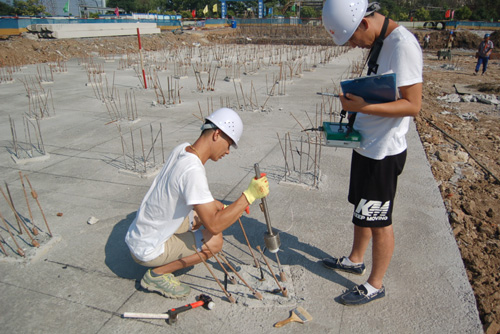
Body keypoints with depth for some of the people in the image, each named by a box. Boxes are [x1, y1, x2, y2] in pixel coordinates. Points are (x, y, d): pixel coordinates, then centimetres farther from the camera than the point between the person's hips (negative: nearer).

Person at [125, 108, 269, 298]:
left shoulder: (181, 150, -3)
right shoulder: (193, 170, -31)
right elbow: (214, 225, -31)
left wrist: (224, 208, 6)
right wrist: (249, 195, -27)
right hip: (147, 251, -9)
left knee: (212, 208, 12)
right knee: (214, 240, -17)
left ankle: (168, 259, 17)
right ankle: (157, 274, -1)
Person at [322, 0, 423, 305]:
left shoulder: (403, 43, -19)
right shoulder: (380, 42, 10)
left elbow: (413, 105, -23)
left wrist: (364, 106, -30)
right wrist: (357, 99, 7)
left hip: (384, 152, -9)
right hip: (366, 144, 9)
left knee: (379, 220, 5)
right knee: (362, 210, 22)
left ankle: (376, 285, 24)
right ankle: (356, 260, 43)